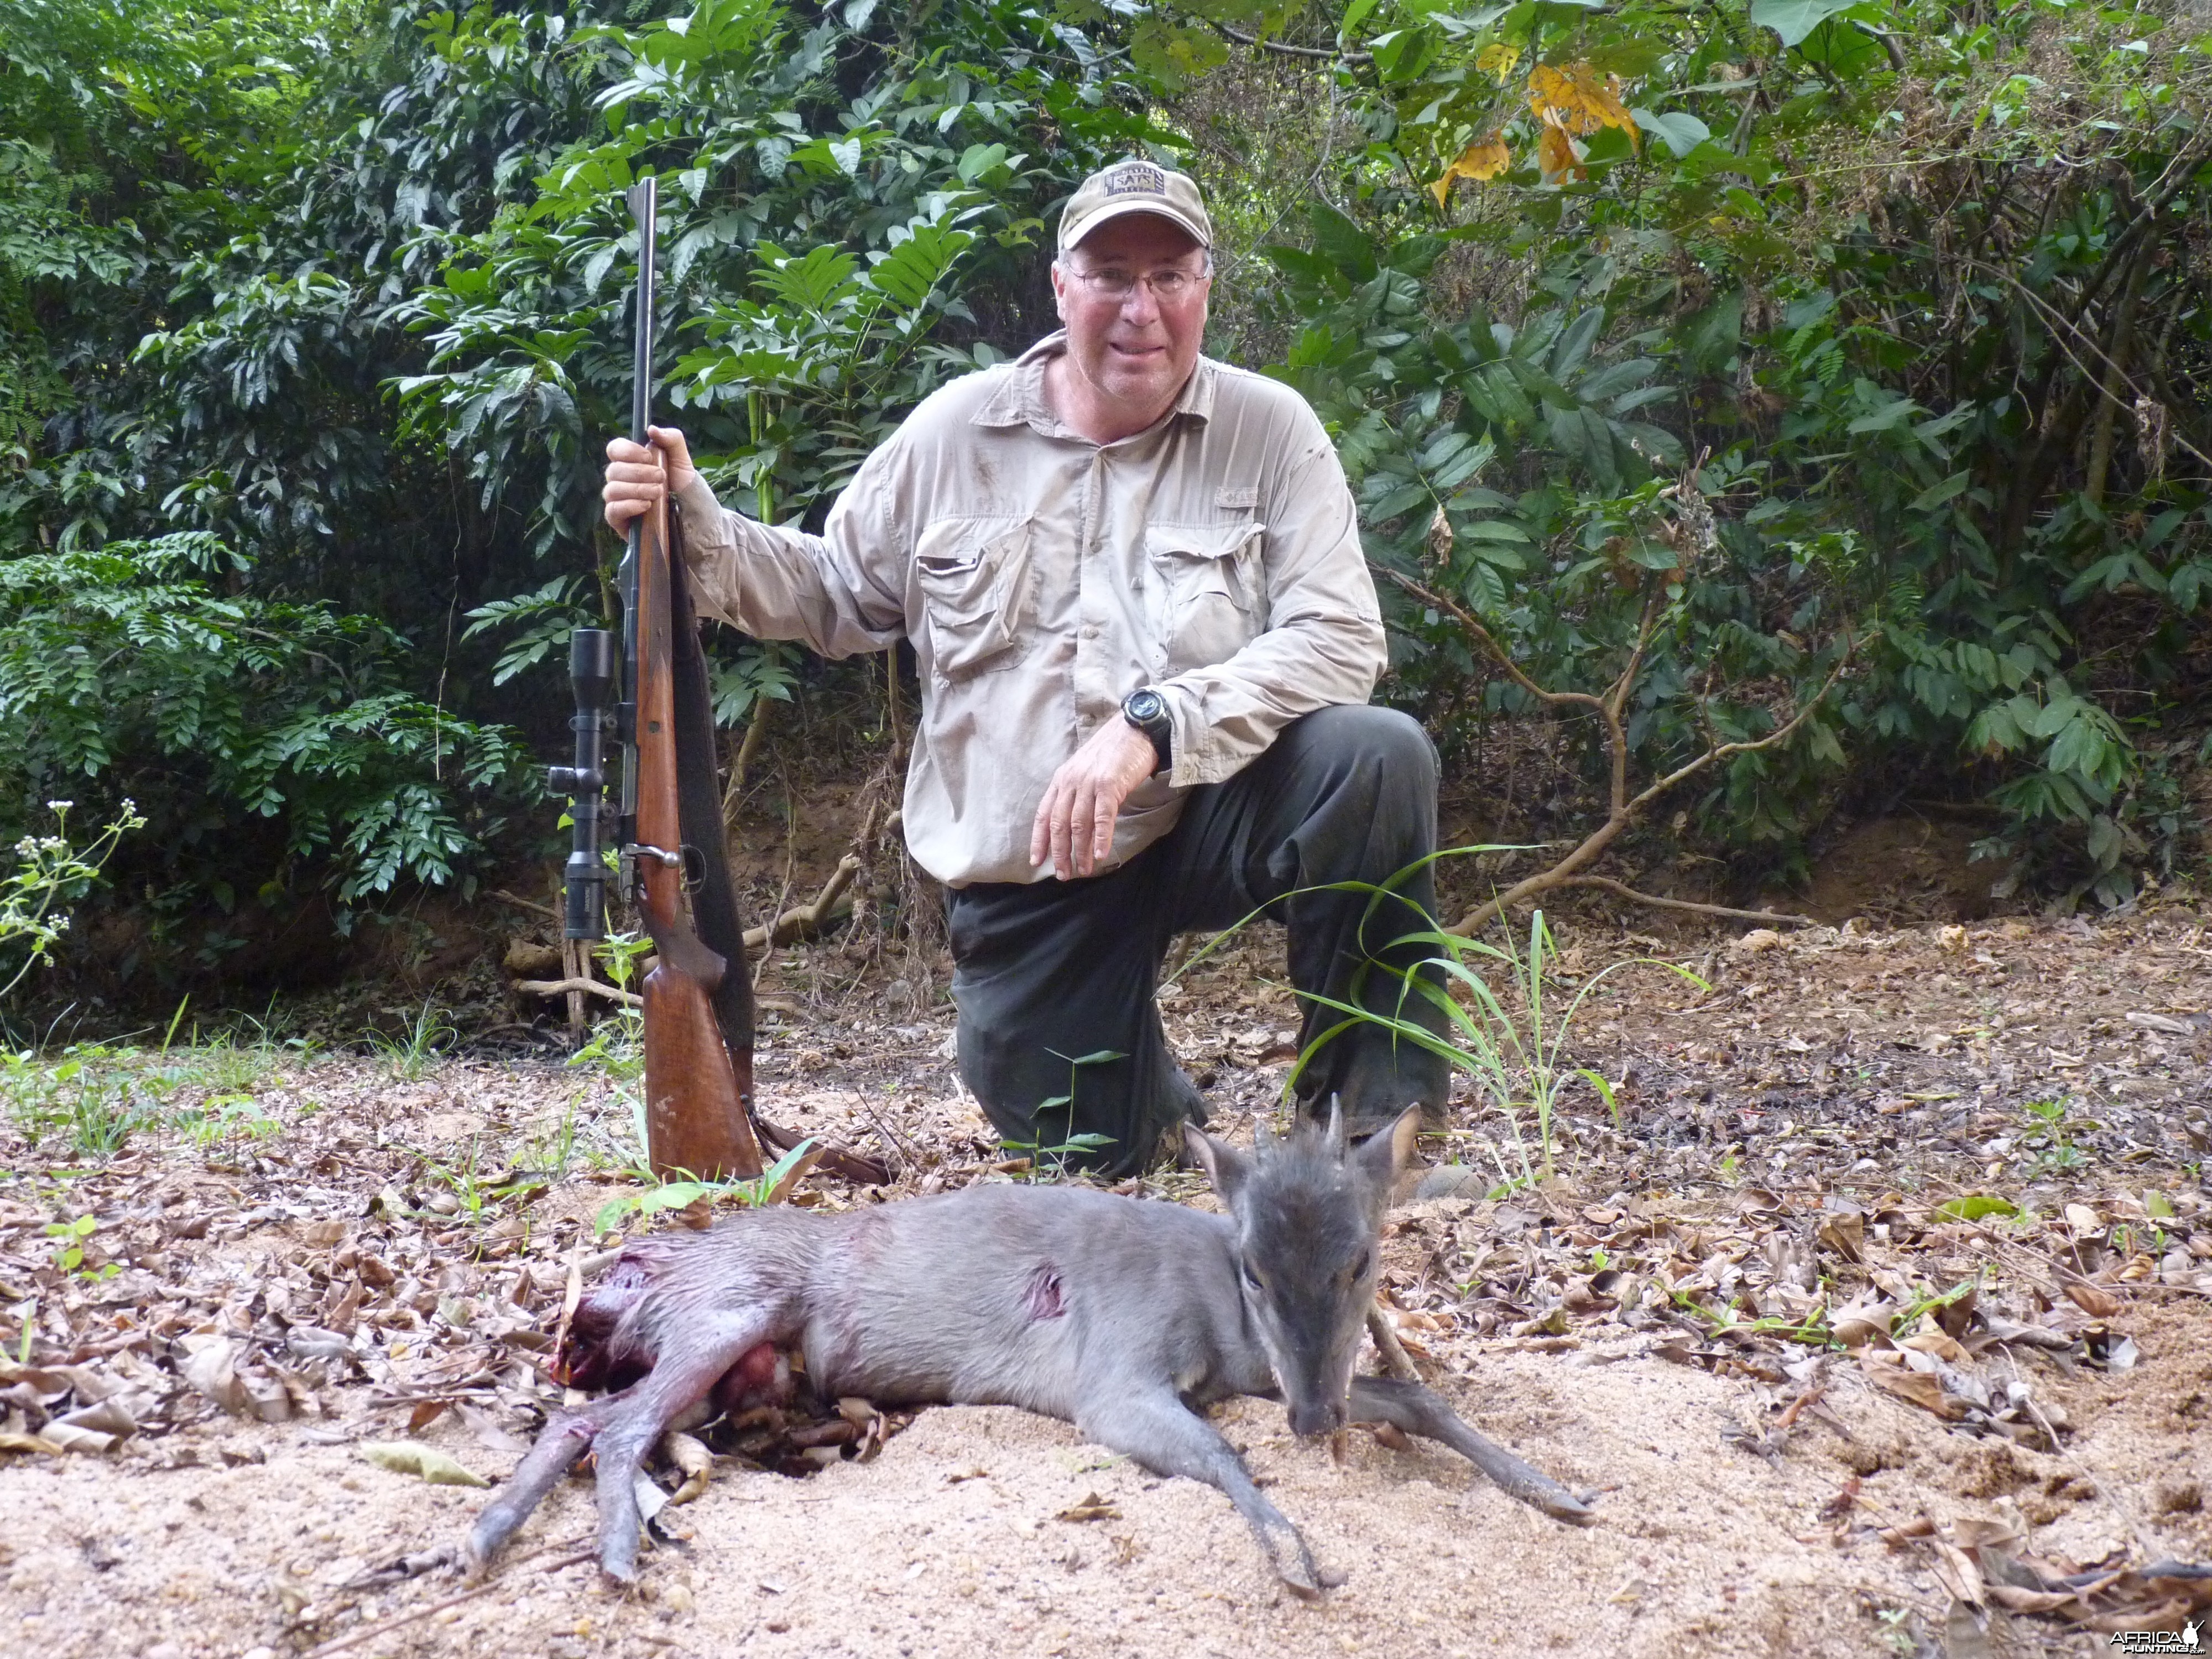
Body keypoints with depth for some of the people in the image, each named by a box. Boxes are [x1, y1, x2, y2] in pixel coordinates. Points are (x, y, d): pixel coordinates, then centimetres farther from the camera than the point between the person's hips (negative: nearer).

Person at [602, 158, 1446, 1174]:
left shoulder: (1268, 430, -6)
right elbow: (834, 596, 11)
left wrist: (1151, 727, -29)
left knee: (1379, 755, -31)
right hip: (1019, 873, 2)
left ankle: (1374, 1114, -12)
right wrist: (695, 529, -6)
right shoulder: (955, 432, 1)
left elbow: (1339, 639, -16)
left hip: (1206, 819, -2)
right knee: (1081, 1151, -2)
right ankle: (1142, 1076, 37)